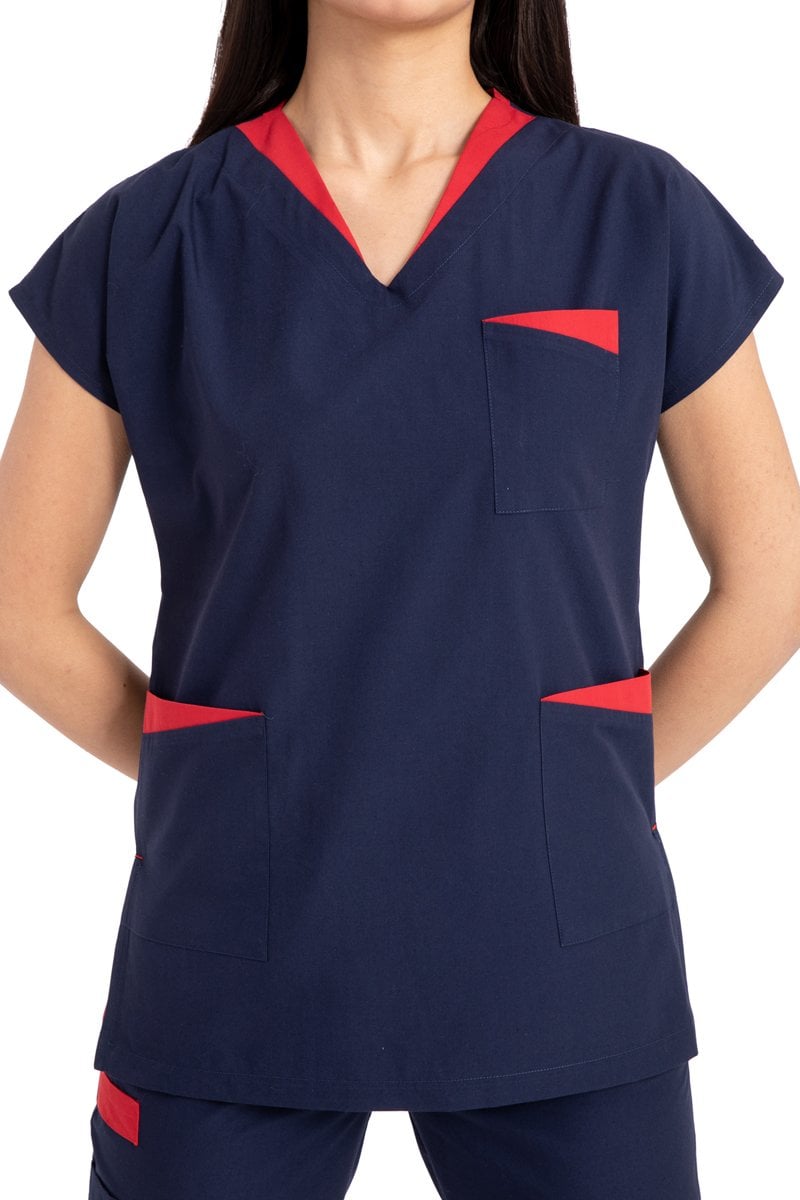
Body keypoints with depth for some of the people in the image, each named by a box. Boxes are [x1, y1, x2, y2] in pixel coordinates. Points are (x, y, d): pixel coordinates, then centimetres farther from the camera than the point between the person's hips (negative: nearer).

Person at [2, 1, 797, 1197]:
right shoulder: (146, 240, 0)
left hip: (560, 962, 1)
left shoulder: (643, 218, 0)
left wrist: (593, 791, 2)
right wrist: (216, 790, 3)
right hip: (238, 971, 0)